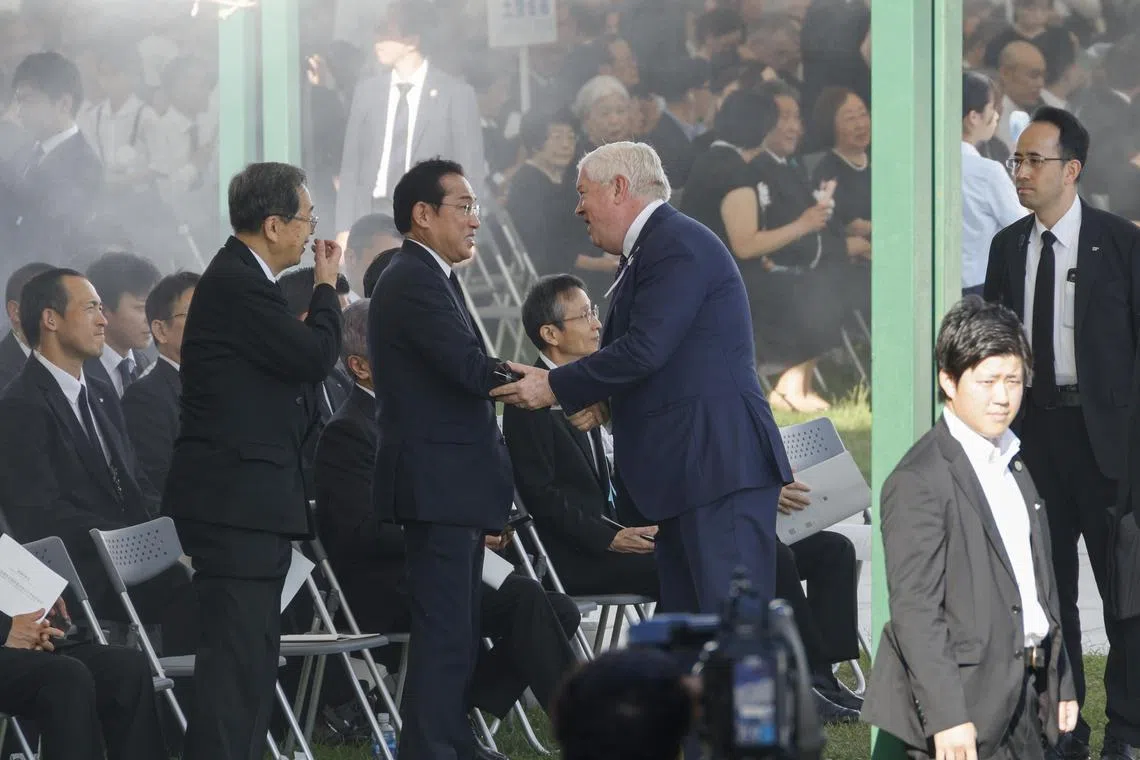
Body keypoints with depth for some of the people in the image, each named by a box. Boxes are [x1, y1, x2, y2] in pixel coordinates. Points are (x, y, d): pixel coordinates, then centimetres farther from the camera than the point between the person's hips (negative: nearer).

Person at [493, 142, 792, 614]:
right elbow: (633, 348, 22)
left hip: (720, 466, -11)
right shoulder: (648, 250, 21)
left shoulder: (679, 246, -12)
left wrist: (556, 387, -11)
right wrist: (595, 398, 1)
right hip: (684, 471, 11)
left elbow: (644, 349, -20)